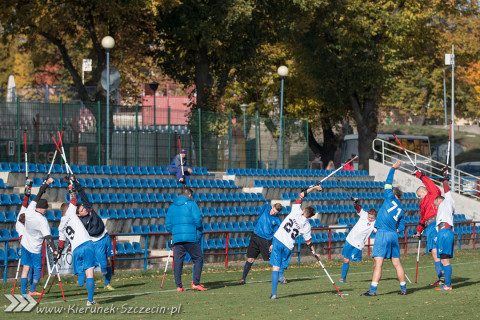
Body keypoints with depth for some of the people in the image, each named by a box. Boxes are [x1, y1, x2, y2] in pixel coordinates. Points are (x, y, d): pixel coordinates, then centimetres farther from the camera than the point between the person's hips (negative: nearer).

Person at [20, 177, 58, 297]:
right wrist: (54, 250, -27)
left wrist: (46, 183, 5)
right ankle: (32, 290, 12)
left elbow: (38, 195, 0)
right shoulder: (42, 221, -25)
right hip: (35, 249, -6)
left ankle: (23, 293, 7)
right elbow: (48, 237, -28)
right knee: (37, 269, 11)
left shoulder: (29, 211, -10)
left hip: (25, 245, 6)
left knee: (25, 268, 8)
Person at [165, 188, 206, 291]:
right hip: (191, 237, -5)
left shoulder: (172, 206, 16)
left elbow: (168, 225, 14)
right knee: (198, 259, 4)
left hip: (177, 238, 5)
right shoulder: (191, 204, 0)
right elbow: (197, 219, -8)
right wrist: (200, 231, 8)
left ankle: (178, 286, 0)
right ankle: (196, 283, -6)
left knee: (178, 261, 5)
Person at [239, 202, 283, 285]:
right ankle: (243, 279, 10)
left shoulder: (277, 221, -8)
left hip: (266, 241, -2)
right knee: (250, 259, 1)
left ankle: (282, 278, 12)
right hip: (256, 237, 2)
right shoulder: (266, 206, -3)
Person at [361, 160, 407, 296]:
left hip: (383, 233, -7)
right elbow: (402, 227, 16)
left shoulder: (390, 198, 3)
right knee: (397, 263, 12)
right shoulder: (400, 210, 17)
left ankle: (373, 290, -16)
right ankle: (403, 289, 14)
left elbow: (388, 183, 10)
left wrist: (393, 168, 19)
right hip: (394, 235, 7)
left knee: (378, 263, -11)